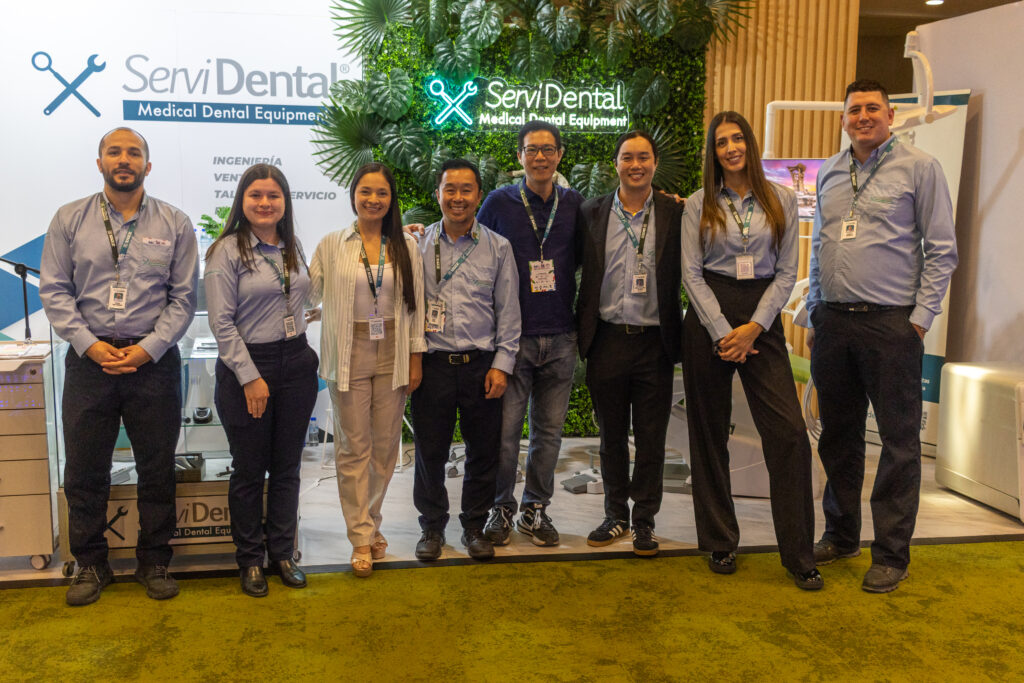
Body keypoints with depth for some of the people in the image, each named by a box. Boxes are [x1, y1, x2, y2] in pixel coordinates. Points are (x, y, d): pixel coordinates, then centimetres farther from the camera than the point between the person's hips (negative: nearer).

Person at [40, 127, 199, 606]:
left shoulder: (174, 224, 4)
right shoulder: (69, 219, 5)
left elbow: (184, 297, 0)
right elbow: (54, 291, 2)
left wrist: (148, 348, -10)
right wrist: (90, 345, -10)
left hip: (154, 360, 0)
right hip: (89, 358, 1)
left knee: (157, 468, 7)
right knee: (84, 469, 7)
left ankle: (154, 562, 23)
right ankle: (91, 565, 24)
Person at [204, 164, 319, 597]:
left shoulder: (294, 248, 9)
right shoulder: (227, 251, -8)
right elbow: (221, 323, -12)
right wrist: (250, 377, -15)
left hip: (296, 363, 5)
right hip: (246, 367, -5)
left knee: (287, 467, 11)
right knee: (249, 470, 5)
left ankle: (282, 554, 24)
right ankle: (250, 560, 20)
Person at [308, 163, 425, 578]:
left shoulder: (406, 247, 4)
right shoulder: (332, 245, 0)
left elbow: (416, 305, 5)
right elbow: (309, 294, 3)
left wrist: (415, 357, 3)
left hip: (392, 356, 2)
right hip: (349, 356, -1)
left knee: (385, 445, 9)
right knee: (354, 448, 3)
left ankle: (369, 523, 27)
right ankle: (362, 538, 13)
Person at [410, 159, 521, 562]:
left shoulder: (498, 248, 4)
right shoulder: (418, 245, 4)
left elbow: (508, 312, 4)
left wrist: (502, 365, -2)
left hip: (482, 365, 0)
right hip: (432, 363, 0)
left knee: (483, 452, 8)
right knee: (430, 451, 7)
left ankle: (474, 525, 27)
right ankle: (432, 526, 26)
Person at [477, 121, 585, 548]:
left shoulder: (574, 204, 8)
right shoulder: (499, 203, 1)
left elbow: (584, 260, 18)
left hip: (560, 338, 2)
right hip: (513, 336, -2)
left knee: (549, 429, 9)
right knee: (505, 428, -1)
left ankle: (536, 508, 23)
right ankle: (502, 507, 17)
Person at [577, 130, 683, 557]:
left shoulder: (675, 214, 0)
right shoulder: (592, 213, 4)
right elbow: (582, 276, 7)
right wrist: (582, 331, 1)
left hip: (654, 342, -1)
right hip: (607, 341, 1)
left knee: (651, 439, 7)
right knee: (611, 437, 12)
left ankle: (645, 519, 22)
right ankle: (616, 515, 27)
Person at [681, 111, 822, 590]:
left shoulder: (782, 200, 8)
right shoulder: (699, 205, 6)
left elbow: (786, 272, 4)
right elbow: (691, 272, 0)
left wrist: (754, 327, -8)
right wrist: (722, 332, -10)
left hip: (762, 318, 0)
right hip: (708, 319, 0)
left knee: (789, 431, -8)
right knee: (710, 433, 4)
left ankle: (799, 555, 3)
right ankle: (719, 544, 18)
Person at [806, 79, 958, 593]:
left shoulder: (919, 167, -1)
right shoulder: (829, 173, 14)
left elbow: (942, 249, -3)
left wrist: (921, 317, -9)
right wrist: (815, 315, 14)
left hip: (891, 322, -5)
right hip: (833, 321, 5)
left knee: (899, 439, 1)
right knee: (838, 434, 13)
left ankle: (891, 554, 12)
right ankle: (840, 535, 28)